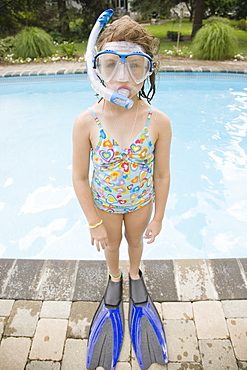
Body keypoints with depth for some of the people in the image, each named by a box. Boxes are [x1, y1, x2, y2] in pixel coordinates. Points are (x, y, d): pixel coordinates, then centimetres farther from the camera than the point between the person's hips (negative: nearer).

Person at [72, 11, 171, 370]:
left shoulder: (158, 122, -24)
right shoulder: (86, 122, -25)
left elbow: (162, 176, -12)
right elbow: (80, 178, -16)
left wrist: (158, 217, -3)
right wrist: (94, 224, -10)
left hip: (140, 202, 1)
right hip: (105, 203, 0)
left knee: (136, 240, 28)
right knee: (111, 245, 26)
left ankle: (135, 274, 63)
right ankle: (114, 278, 61)